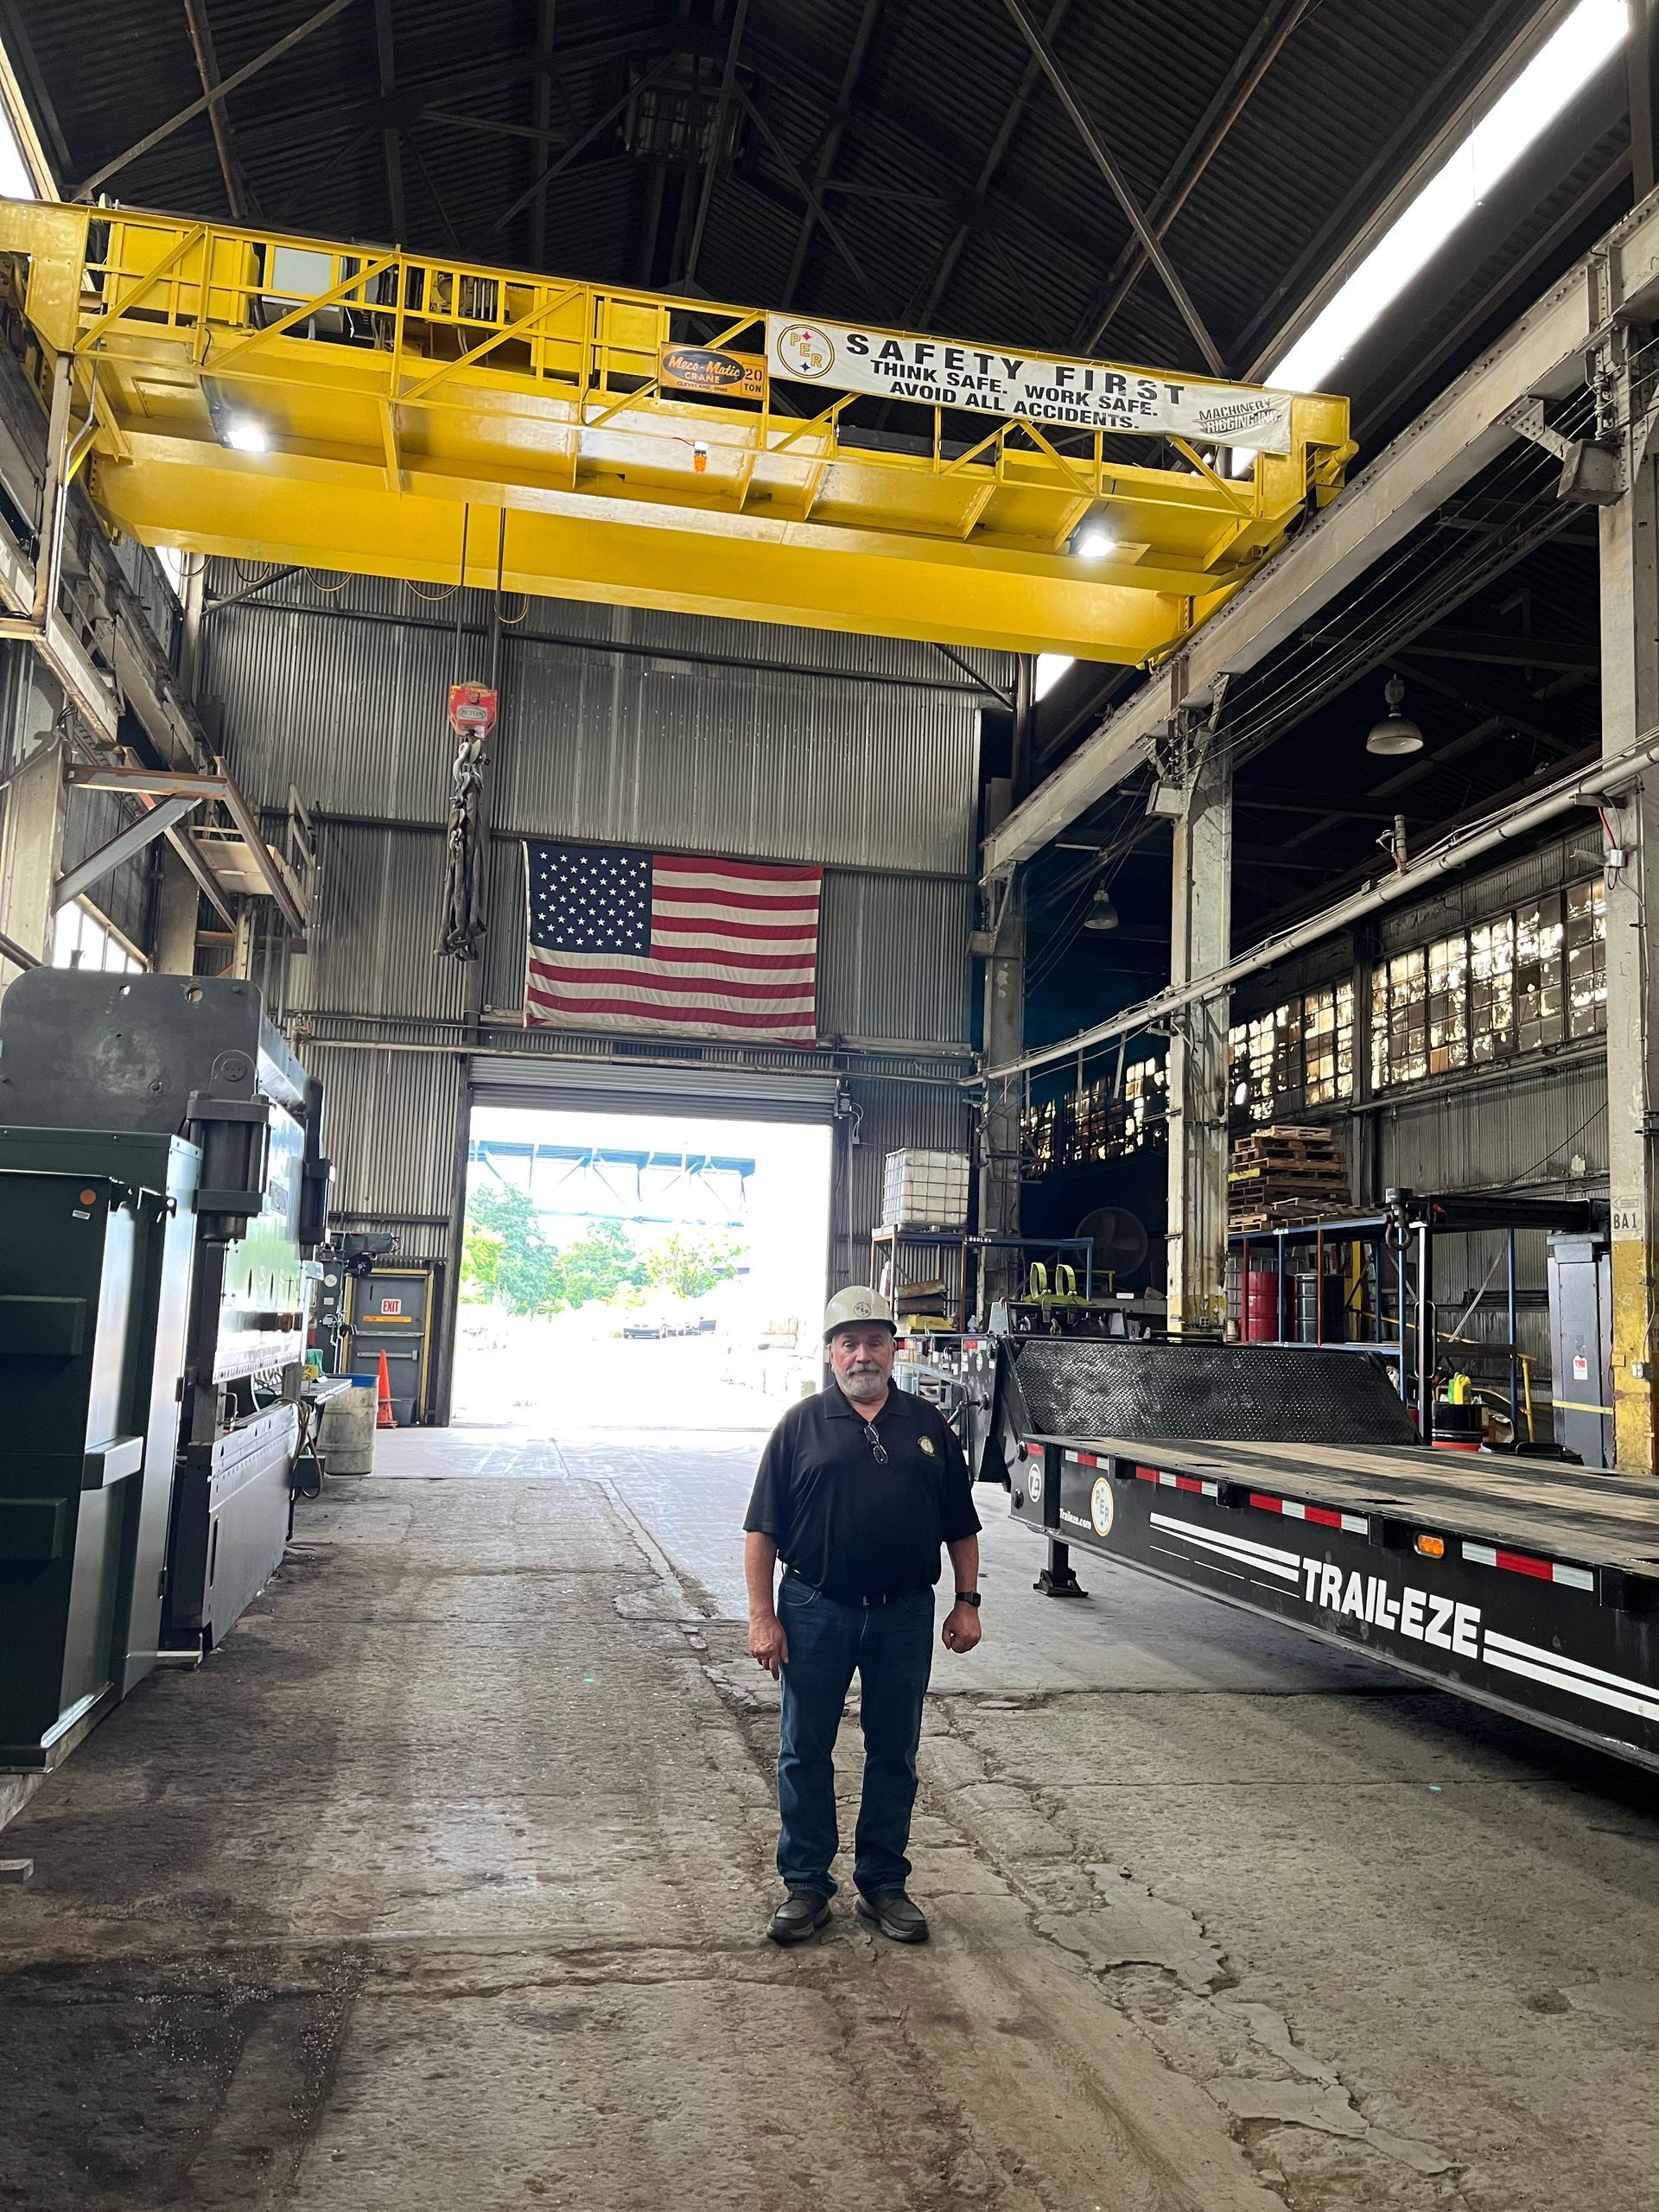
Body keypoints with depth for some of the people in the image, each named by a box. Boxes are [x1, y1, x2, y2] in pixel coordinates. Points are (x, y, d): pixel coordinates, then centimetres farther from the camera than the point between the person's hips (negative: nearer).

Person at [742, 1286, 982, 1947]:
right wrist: (762, 1616, -8)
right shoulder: (802, 1425, -1)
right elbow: (763, 1529, -2)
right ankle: (805, 1885, 22)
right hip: (815, 1612, -1)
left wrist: (967, 1602, 3)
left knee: (894, 1754, 11)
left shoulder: (928, 1425, 6)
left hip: (904, 1614, 2)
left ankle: (883, 1884, 26)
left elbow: (960, 1526, 10)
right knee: (805, 1754, 7)